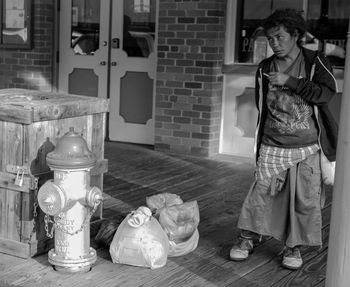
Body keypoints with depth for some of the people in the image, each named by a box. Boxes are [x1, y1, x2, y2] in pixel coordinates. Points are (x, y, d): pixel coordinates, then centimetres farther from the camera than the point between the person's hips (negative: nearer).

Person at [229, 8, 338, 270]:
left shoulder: (315, 61, -3)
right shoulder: (265, 68, 6)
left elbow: (328, 91, -18)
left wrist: (290, 81, -22)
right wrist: (260, 141, 15)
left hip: (307, 148, -2)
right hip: (272, 147, 2)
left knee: (305, 198, 3)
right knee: (261, 192, 1)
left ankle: (294, 246, 19)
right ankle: (249, 238, 18)